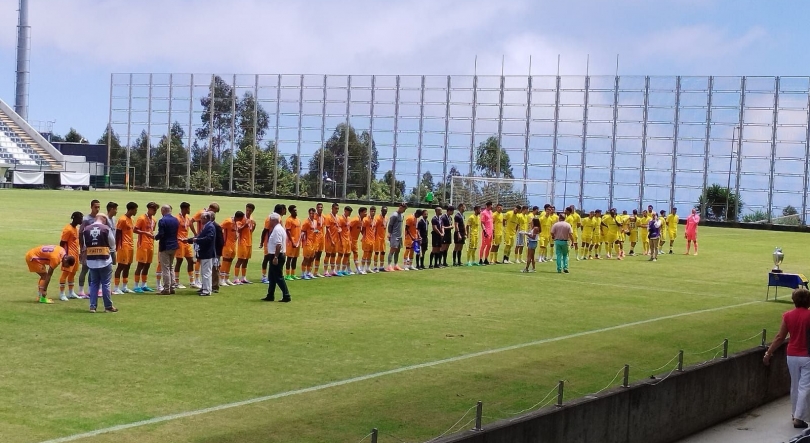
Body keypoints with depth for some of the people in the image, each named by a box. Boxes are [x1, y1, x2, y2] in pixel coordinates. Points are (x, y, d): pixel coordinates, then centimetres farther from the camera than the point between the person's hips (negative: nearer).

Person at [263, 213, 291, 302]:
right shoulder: (278, 229, 15)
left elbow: (278, 245, -26)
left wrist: (276, 257, -27)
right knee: (272, 276, 17)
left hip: (277, 256, -11)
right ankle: (270, 296, 23)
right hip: (276, 256, 11)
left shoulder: (277, 230, -19)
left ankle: (286, 296, -5)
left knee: (278, 277, -6)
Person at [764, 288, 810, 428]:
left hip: (792, 356, 4)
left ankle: (795, 414, 28)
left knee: (795, 386, 17)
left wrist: (768, 353, 8)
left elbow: (780, 337, 0)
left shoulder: (788, 316, -3)